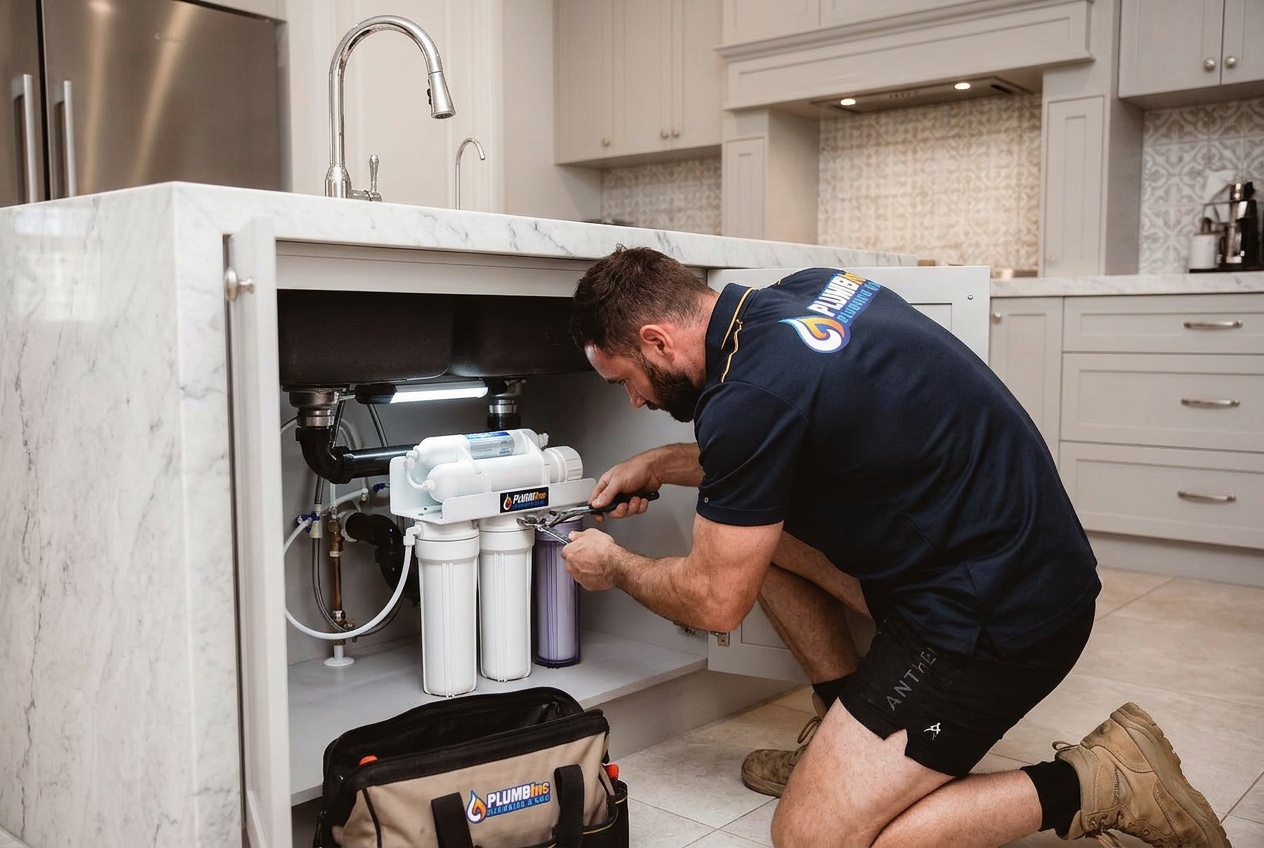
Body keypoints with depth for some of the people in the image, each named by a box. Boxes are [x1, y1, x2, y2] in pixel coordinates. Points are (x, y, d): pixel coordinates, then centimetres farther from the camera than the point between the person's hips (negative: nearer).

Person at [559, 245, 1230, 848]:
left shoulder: (750, 394, -24)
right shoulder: (807, 291, 3)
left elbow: (715, 602, -11)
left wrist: (616, 567, 7)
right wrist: (659, 465, 20)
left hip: (1000, 617, -10)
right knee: (748, 523, 14)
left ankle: (1092, 785, -1)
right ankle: (852, 740, 19)